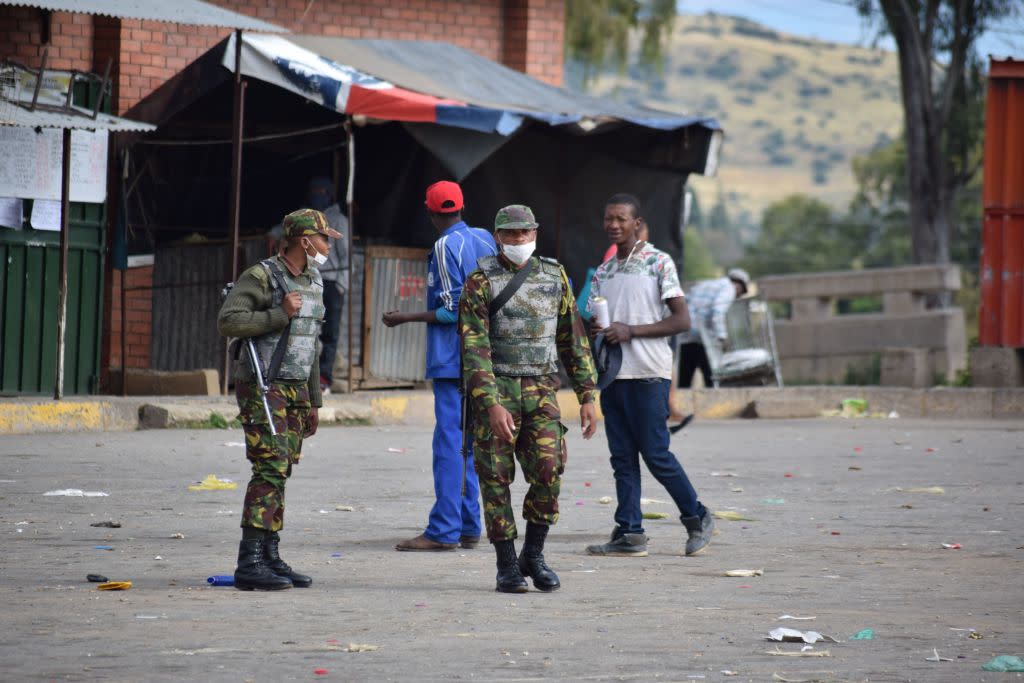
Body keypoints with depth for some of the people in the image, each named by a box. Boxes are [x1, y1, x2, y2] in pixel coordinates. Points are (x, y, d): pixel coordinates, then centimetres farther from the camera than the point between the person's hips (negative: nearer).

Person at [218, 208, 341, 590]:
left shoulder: (313, 283, 15)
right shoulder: (261, 277, -11)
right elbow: (227, 321, -21)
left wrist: (314, 401, 21)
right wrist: (280, 315, -20)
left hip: (294, 390, 8)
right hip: (263, 388, -8)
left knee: (281, 473, 7)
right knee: (270, 470, -15)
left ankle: (270, 559, 11)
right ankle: (249, 564, -15)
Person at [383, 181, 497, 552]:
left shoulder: (446, 246, -11)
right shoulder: (485, 240, 11)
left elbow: (452, 311, -15)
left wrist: (404, 318, -9)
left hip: (452, 359, -8)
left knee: (449, 441, -9)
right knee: (469, 443, 11)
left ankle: (444, 530, -12)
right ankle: (468, 527, 12)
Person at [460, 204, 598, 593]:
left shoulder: (555, 277, 7)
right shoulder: (481, 282, -6)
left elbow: (573, 340, 12)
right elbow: (473, 349, -12)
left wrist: (588, 398, 6)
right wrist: (491, 406, -21)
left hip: (540, 390, 2)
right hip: (494, 391, -2)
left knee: (548, 470, -12)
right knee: (496, 480, -1)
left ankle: (533, 556, 4)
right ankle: (507, 566, 8)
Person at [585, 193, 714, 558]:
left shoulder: (658, 263, -3)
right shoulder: (603, 272, 16)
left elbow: (682, 320, -8)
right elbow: (593, 322, 21)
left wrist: (630, 331, -15)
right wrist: (594, 328, -5)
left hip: (648, 374, -6)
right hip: (612, 375, 6)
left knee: (655, 453, -6)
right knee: (622, 456, 4)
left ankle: (696, 518, 10)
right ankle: (629, 533, 5)